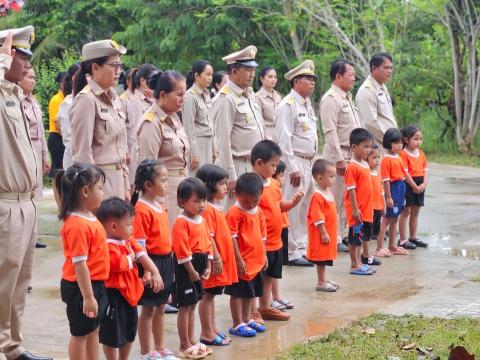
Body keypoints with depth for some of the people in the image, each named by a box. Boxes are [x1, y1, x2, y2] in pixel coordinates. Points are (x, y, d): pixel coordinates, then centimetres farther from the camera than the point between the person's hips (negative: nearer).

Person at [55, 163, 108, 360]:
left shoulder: (89, 217, 6)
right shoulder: (77, 225, -25)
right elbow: (79, 264, -26)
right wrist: (88, 297, -25)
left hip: (96, 284, 10)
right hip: (81, 287, -10)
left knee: (93, 329, 19)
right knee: (80, 333, 4)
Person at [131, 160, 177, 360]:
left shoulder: (160, 208, 10)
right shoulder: (142, 210, -17)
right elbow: (139, 245, -19)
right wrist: (148, 270, -22)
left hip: (165, 262, 8)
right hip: (152, 263, -8)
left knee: (160, 308, 17)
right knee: (148, 309, 3)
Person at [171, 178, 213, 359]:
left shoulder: (202, 220, 10)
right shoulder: (181, 223, -17)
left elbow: (208, 243, 14)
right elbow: (182, 251, -20)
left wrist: (208, 267, 7)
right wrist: (192, 272, -18)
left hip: (199, 267, 8)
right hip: (186, 268, -8)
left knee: (193, 305, 15)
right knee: (185, 306, -1)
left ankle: (192, 341, 24)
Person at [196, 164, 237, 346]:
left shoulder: (217, 207, 13)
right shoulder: (207, 209, -17)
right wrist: (216, 258, -20)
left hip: (223, 259, 10)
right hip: (215, 261, -10)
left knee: (212, 295, 15)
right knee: (208, 295, -1)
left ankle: (212, 330, 22)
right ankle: (207, 333, 4)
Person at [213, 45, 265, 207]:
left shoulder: (250, 94, 15)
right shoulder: (226, 99, -13)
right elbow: (223, 140, -17)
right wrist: (230, 177, -18)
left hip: (254, 166, 9)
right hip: (237, 167, -9)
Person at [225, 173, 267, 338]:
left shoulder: (258, 211, 8)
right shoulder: (234, 212, -15)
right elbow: (232, 237, -17)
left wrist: (263, 255, 15)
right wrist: (238, 259, -19)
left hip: (257, 261, 8)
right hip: (242, 262, -7)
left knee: (251, 292, 17)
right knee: (238, 293, 2)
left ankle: (247, 319, 29)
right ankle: (237, 325, 7)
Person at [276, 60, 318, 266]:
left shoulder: (307, 104, 16)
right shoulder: (288, 105, -13)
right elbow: (284, 140, -17)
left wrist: (314, 163, 16)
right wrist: (293, 169, -19)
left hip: (309, 162, 9)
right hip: (295, 163, -9)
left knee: (306, 208, 13)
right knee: (293, 209, -5)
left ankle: (302, 248, 21)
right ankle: (292, 252, -1)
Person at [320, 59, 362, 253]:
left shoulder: (347, 98, 18)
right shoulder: (331, 99, -12)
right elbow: (330, 131, -18)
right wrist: (339, 159, -20)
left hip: (353, 155, 9)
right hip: (339, 155, -9)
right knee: (336, 199, -5)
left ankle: (344, 234, 22)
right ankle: (334, 239, 0)